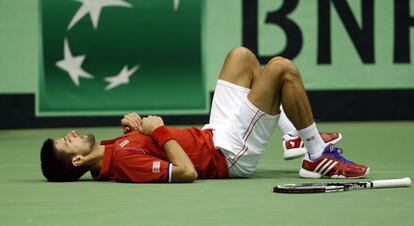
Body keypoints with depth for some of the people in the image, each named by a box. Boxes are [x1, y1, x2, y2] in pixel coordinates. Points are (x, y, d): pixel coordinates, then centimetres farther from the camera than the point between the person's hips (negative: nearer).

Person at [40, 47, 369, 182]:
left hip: (213, 135, 10)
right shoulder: (122, 159, -31)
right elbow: (187, 172, -37)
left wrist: (132, 125, -2)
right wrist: (159, 131, -26)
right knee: (282, 67, -15)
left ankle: (300, 132, 25)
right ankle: (318, 157, 1)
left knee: (242, 55, 18)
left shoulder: (107, 152, -2)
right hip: (230, 154, -10)